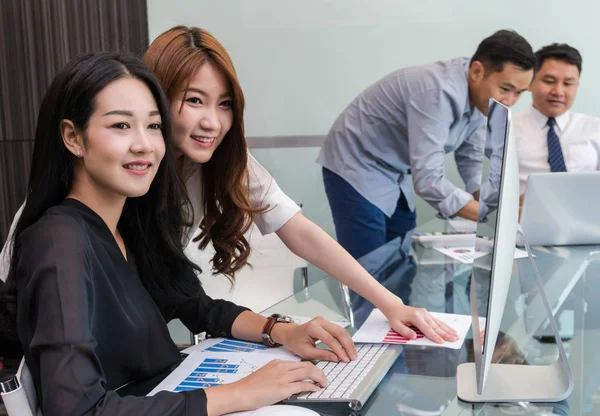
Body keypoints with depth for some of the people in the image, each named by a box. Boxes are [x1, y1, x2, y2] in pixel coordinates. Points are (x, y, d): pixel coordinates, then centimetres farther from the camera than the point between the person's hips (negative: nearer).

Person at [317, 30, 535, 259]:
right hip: (358, 168, -8)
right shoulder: (439, 92, -31)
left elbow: (473, 163, 4)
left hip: (396, 173, 8)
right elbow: (428, 180, -35)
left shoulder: (478, 96, -5)